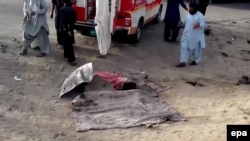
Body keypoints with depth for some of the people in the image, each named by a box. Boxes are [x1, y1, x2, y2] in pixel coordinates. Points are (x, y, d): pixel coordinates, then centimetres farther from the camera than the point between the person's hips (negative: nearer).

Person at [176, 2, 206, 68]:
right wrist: (182, 24, -1)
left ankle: (196, 61, 30)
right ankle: (183, 62, -3)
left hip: (196, 36, -5)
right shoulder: (188, 15, 11)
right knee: (184, 47, -4)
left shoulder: (200, 15, -10)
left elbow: (203, 24, -17)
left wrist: (199, 25, -38)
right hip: (187, 35, 5)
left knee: (196, 49, 11)